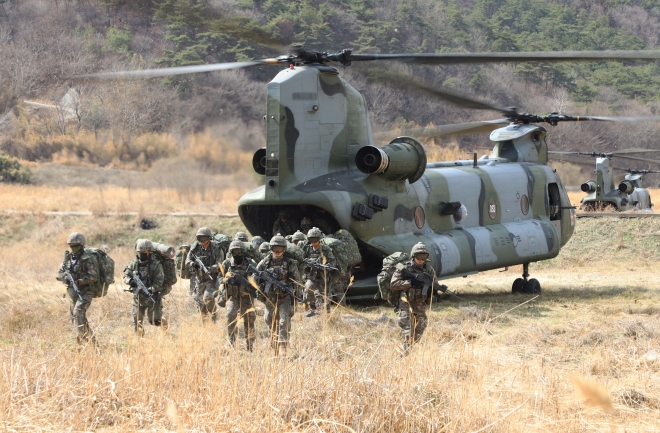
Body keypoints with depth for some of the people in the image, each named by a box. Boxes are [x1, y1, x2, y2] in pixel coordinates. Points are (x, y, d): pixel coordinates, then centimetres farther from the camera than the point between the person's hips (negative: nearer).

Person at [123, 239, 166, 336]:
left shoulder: (156, 265, -13)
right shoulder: (134, 263, 2)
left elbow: (159, 283, -15)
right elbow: (126, 275, 6)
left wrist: (150, 290, -30)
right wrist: (130, 281, -17)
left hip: (152, 297, -4)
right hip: (138, 297, 4)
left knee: (154, 320, 0)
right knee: (137, 321, 3)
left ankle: (165, 327, 31)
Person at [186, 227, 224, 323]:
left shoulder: (216, 248, -14)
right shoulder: (195, 248, -3)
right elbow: (187, 261, 4)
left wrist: (208, 269, -33)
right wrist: (193, 264, -19)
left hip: (212, 278, -5)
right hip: (199, 279, 5)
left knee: (208, 298, -23)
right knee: (200, 302, 9)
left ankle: (213, 319, -8)